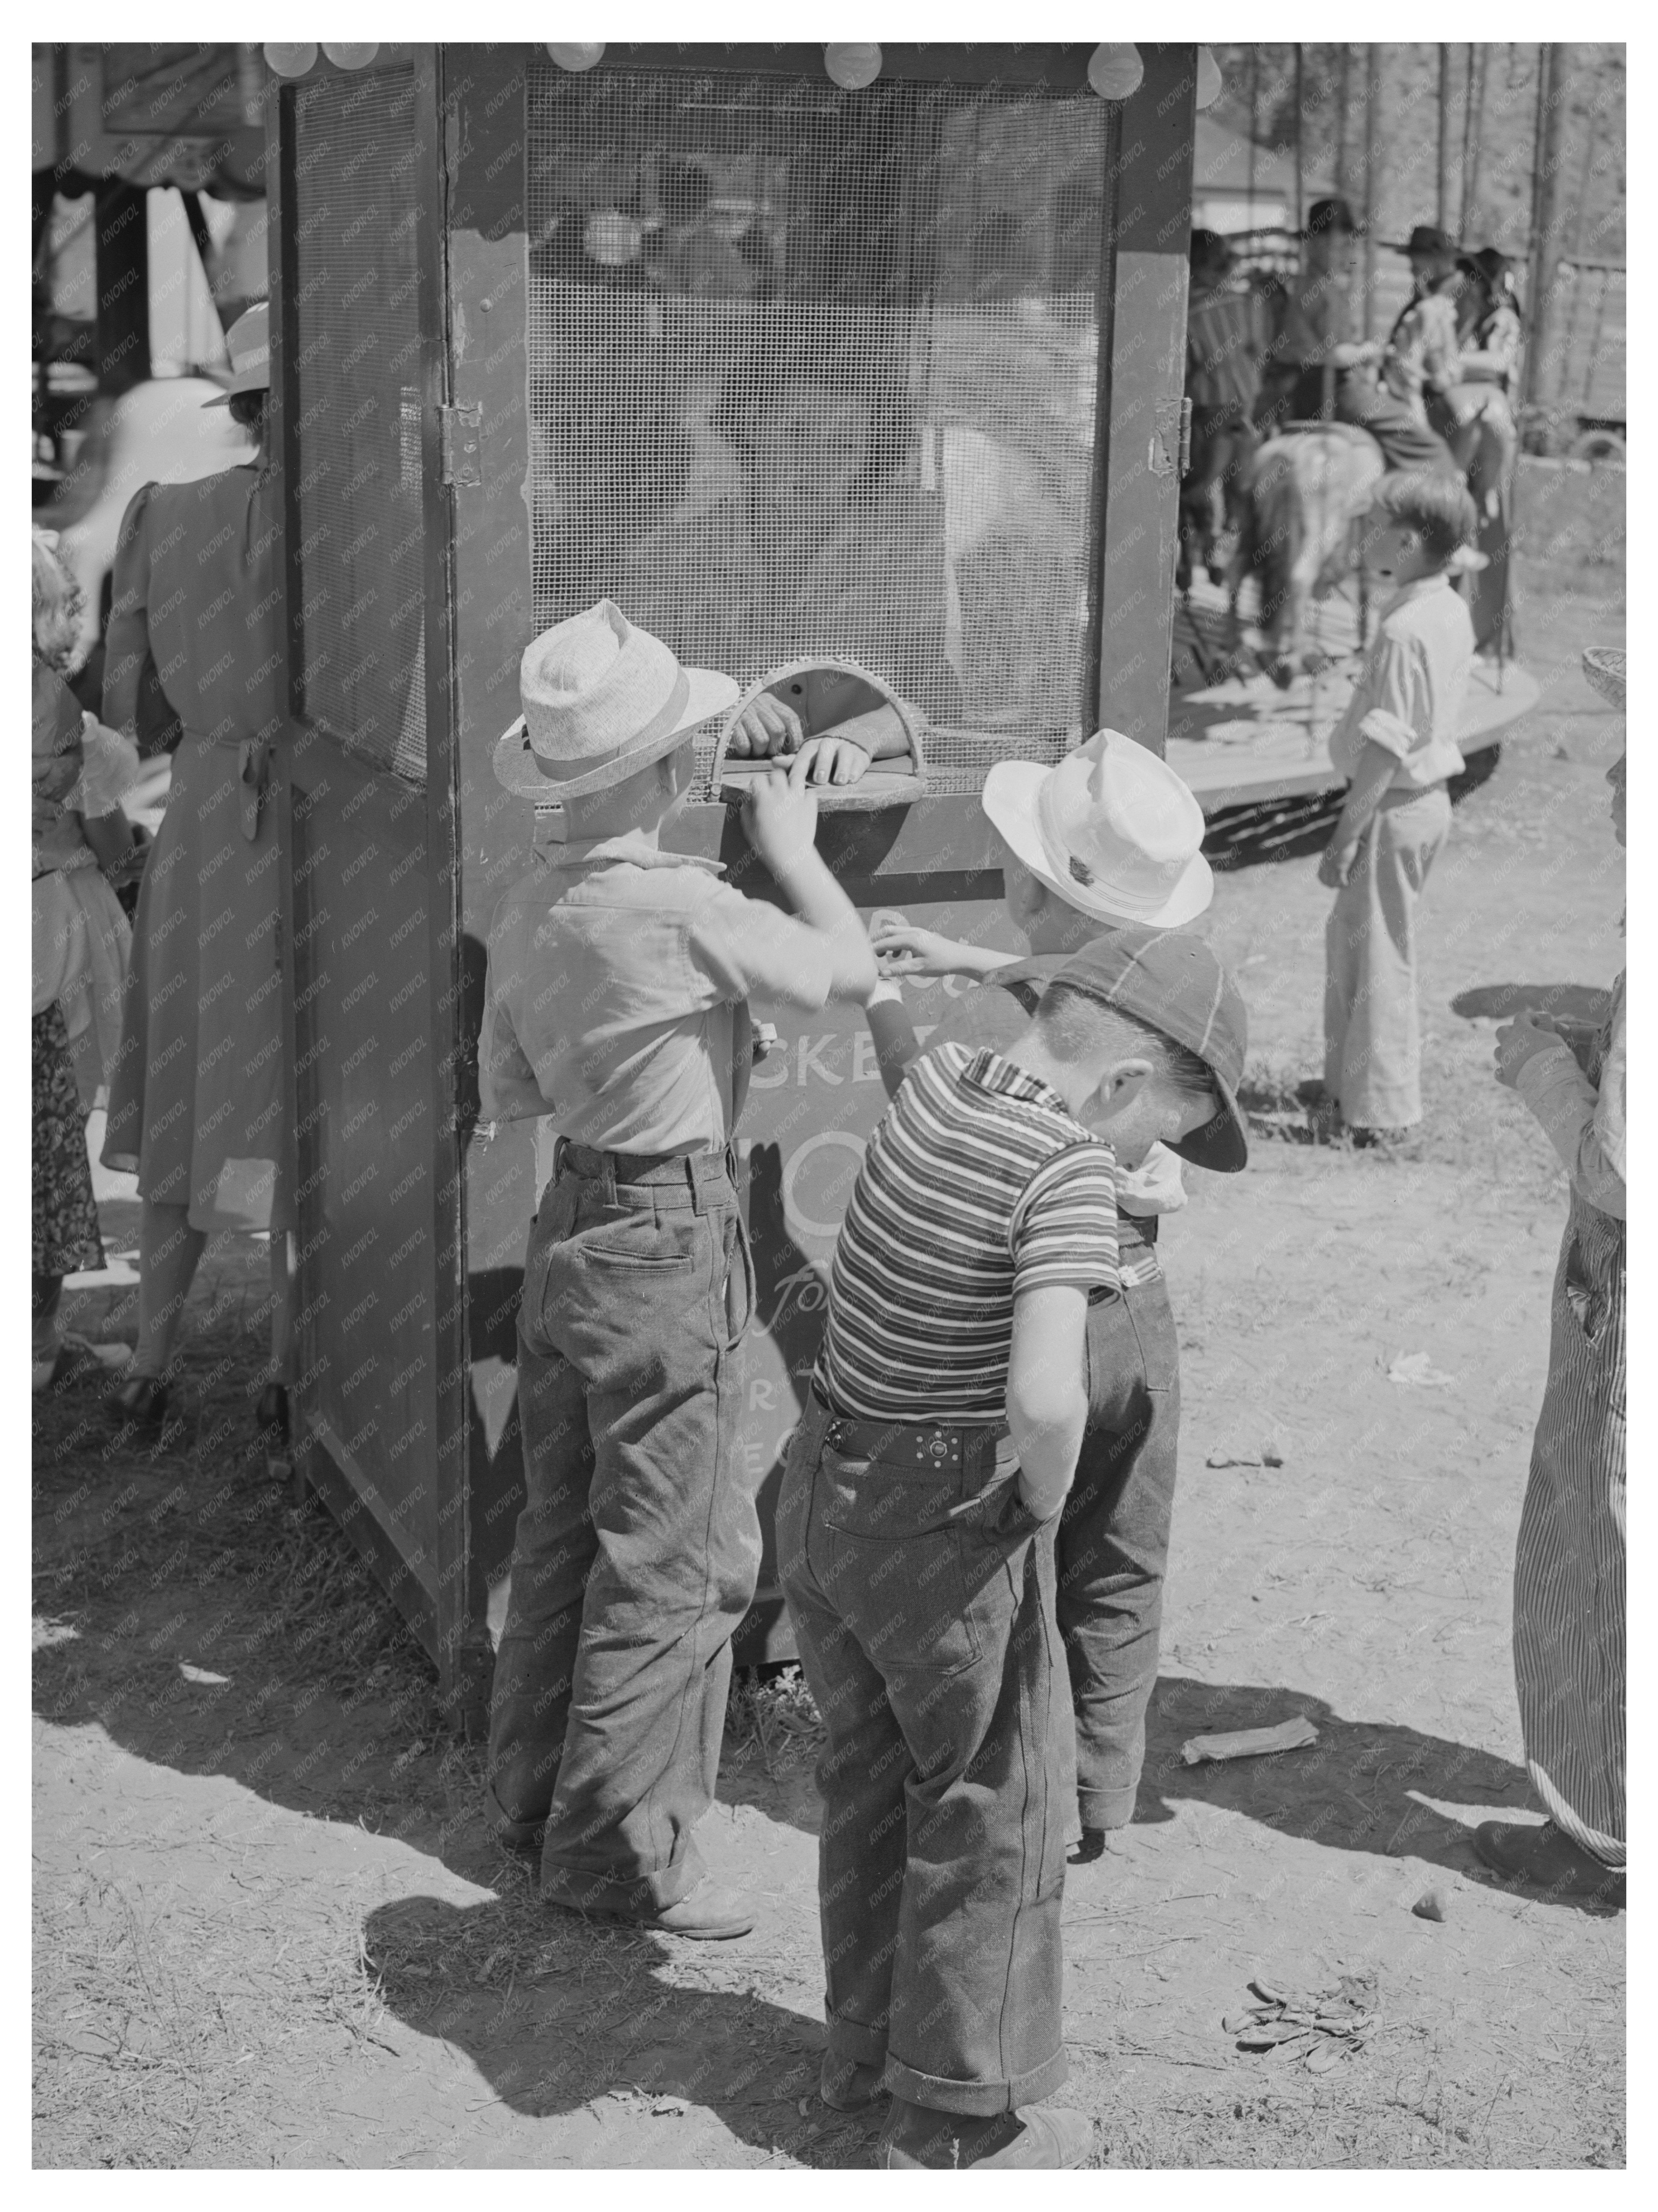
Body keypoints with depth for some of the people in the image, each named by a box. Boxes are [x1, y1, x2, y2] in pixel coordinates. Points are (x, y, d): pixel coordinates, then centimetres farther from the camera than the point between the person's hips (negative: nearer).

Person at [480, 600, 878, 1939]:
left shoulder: (528, 911, 3)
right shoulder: (679, 907, -22)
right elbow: (850, 971, -12)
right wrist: (793, 849, 3)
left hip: (572, 1217, 8)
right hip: (671, 1238, -8)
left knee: (564, 1527, 19)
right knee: (673, 1558, 1)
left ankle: (534, 1796, 31)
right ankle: (620, 1847, 9)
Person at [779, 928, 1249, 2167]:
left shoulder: (935, 1085, -2)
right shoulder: (1070, 1172, -23)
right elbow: (1046, 1401, -35)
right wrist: (1045, 1494, -15)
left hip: (823, 1489, 8)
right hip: (948, 1525, -8)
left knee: (870, 1776, 24)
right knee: (996, 1807, 10)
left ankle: (867, 2044, 40)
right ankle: (960, 2115, 20)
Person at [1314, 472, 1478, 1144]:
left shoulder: (1405, 630, -23)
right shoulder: (1450, 612, 7)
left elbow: (1386, 748, -24)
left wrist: (1347, 835, -19)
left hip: (1395, 808, -10)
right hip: (1424, 797, 10)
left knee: (1378, 956, 0)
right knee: (1349, 940, 21)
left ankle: (1380, 1112, 8)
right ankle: (1348, 1085, 33)